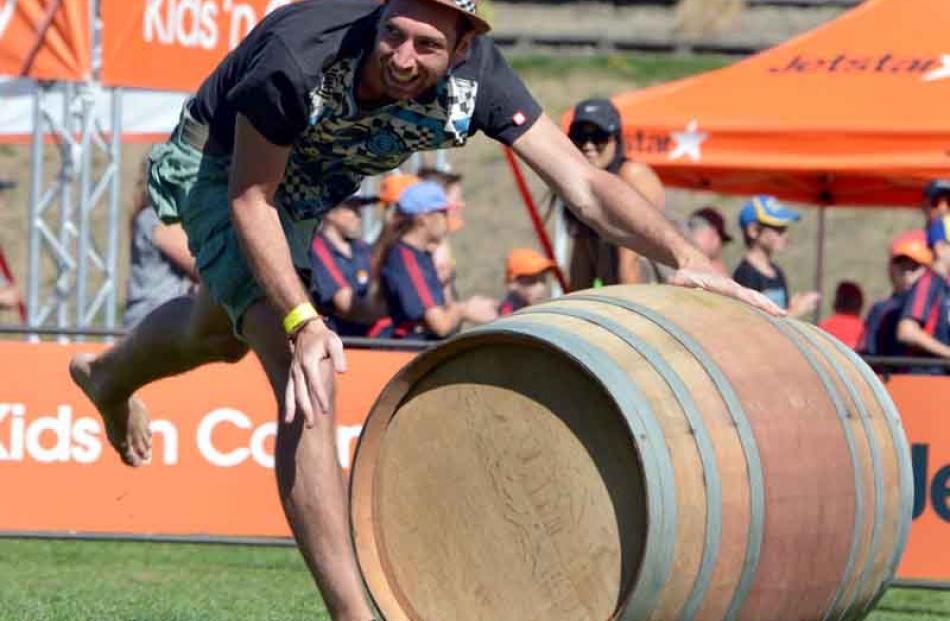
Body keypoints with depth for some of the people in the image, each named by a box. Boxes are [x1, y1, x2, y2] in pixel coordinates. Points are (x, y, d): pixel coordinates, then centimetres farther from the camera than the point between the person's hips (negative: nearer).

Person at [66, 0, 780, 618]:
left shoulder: (476, 77, -30)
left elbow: (584, 184, -28)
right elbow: (250, 200, -29)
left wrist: (688, 258, -40)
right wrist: (302, 323, -38)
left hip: (311, 187, 6)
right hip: (220, 170, -6)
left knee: (223, 334, 34)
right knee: (307, 378, -24)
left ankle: (111, 375, 69)